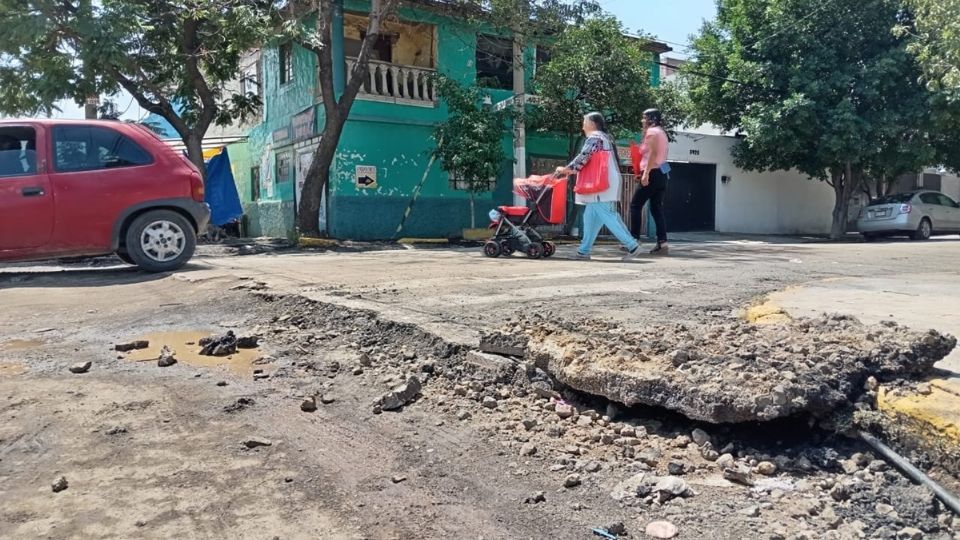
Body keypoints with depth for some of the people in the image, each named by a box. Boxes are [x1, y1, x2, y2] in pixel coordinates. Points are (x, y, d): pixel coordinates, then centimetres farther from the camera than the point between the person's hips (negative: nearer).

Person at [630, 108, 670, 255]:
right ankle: (662, 243, -2)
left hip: (653, 173, -9)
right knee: (657, 208, 5)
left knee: (635, 205, -2)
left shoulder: (652, 131, -6)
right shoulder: (661, 133, 22)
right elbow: (660, 155, 17)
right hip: (662, 173, 9)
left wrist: (646, 173, -23)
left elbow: (653, 153, -18)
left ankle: (634, 240, -4)